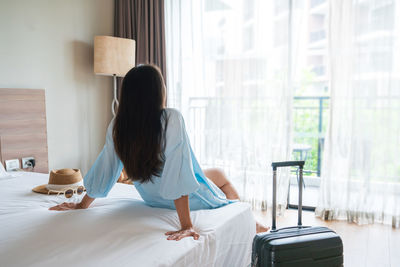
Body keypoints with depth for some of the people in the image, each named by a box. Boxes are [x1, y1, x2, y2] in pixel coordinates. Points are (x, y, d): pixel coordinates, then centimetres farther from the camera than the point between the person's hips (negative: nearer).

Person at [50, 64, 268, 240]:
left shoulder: (117, 126, -16)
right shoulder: (171, 119, -32)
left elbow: (103, 170, -8)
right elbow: (178, 175, -35)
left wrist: (82, 205, 6)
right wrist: (186, 225, -32)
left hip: (152, 199, 6)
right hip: (190, 199, -6)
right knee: (220, 175, 27)